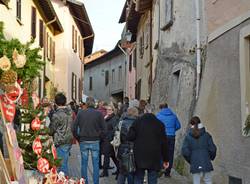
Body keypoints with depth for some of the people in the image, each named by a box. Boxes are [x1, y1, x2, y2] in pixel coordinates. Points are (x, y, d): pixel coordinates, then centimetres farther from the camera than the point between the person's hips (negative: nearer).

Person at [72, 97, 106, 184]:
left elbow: (74, 128, -2)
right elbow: (103, 129, -6)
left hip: (83, 142, 1)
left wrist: (78, 138, 9)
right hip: (95, 142, -1)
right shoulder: (99, 114, -5)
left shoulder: (80, 113, -2)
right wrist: (99, 137, 8)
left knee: (84, 164, 10)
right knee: (96, 164, 6)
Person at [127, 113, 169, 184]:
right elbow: (164, 143, 5)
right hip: (154, 158, 0)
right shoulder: (159, 124, 6)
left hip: (139, 157, 0)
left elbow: (130, 137, -7)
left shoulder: (137, 122, 5)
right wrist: (165, 159, 9)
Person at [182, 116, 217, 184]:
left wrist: (190, 161, 9)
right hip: (206, 163, 0)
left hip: (195, 165, 0)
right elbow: (212, 149, -4)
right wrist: (211, 157, 15)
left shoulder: (188, 137, -1)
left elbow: (185, 151, -7)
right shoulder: (206, 135, -1)